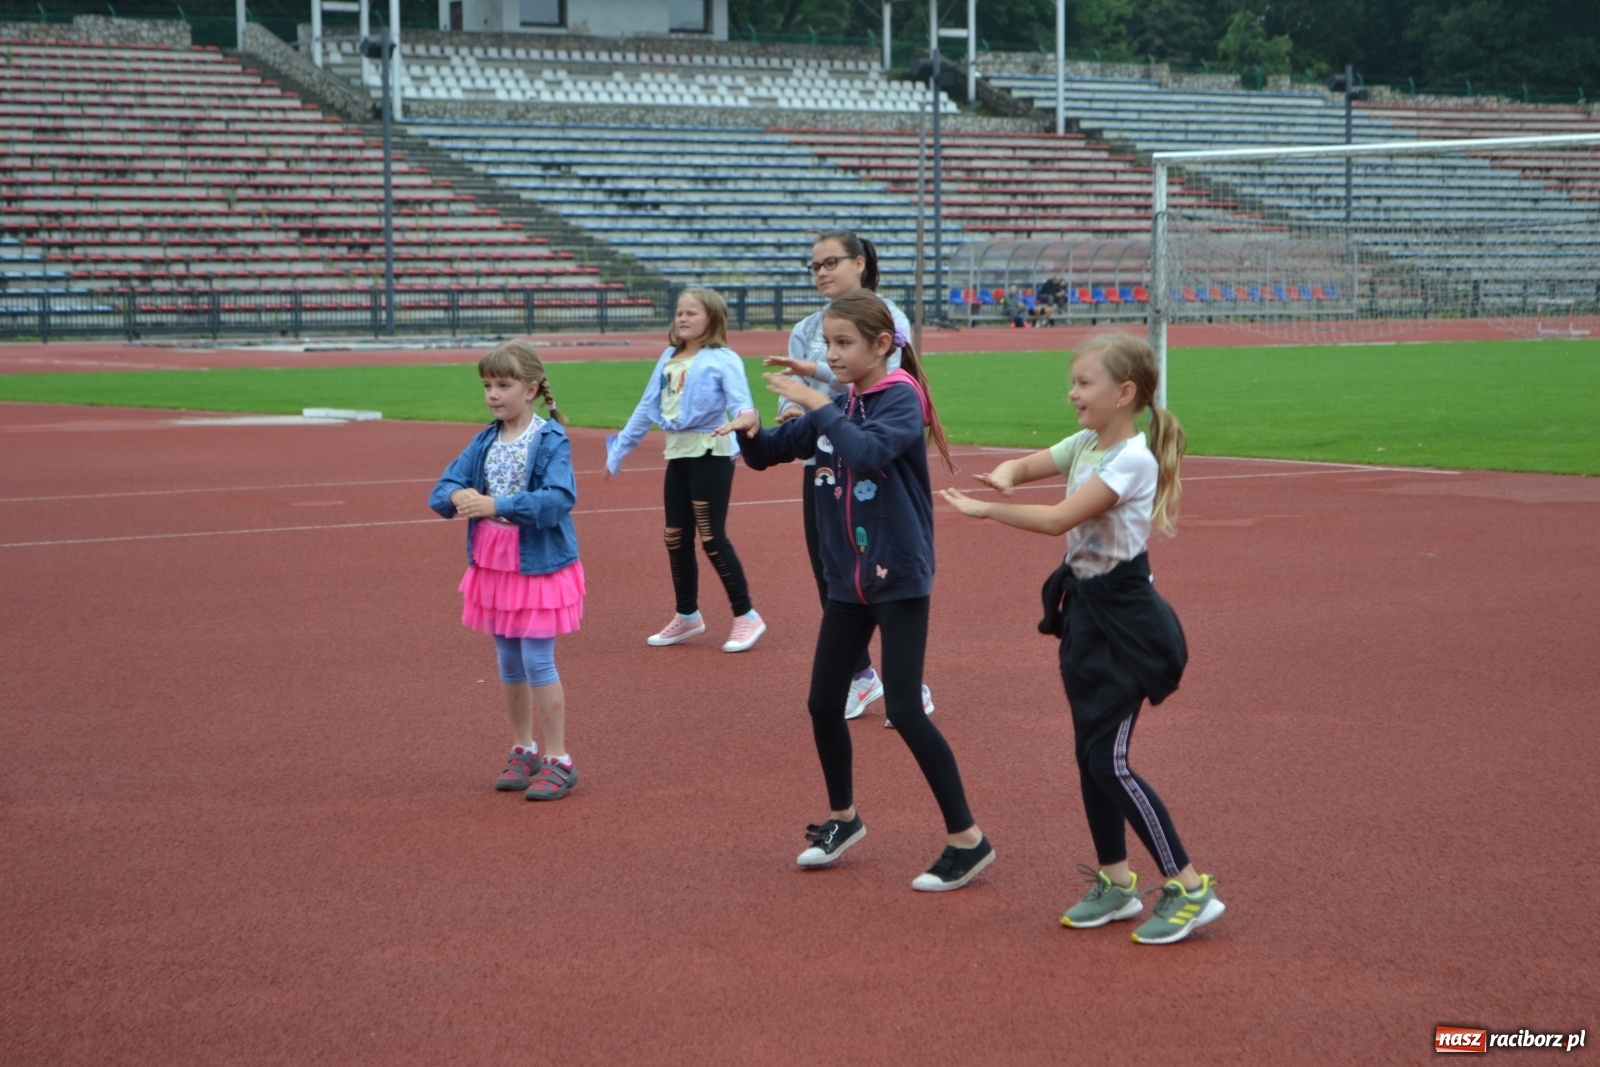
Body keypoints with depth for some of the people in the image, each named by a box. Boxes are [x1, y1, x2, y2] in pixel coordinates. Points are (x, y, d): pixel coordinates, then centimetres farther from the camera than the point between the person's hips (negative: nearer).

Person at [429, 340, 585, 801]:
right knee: (508, 664, 13)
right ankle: (523, 751, 26)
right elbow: (441, 491, 2)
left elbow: (559, 499, -24)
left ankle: (558, 761, 4)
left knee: (538, 663, -5)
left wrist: (498, 505, -30)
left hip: (539, 564, -6)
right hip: (491, 564, 6)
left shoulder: (551, 440, -11)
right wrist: (457, 497, -22)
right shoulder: (484, 443, 6)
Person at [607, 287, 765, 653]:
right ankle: (687, 615, 25)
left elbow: (741, 403, -20)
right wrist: (620, 449, 20)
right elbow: (647, 407, 18)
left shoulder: (723, 360, -8)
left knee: (712, 537, -6)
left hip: (711, 453, -7)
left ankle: (746, 616, 4)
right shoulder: (669, 359, 12)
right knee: (675, 538, 11)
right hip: (678, 454, 7)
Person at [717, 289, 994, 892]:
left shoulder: (901, 398, -12)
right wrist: (751, 432, -9)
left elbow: (869, 452, -31)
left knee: (904, 711, -10)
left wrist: (816, 405, -24)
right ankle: (843, 819, 32)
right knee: (823, 704, 11)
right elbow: (767, 455, 13)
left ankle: (967, 840, -1)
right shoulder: (836, 408, 8)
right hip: (848, 577, 7)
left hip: (899, 577, -7)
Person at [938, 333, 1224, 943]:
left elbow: (1058, 519, -26)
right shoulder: (1085, 445, 6)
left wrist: (983, 509, -20)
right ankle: (1115, 882, 22)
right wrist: (1005, 475, -14)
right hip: (1083, 607, 9)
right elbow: (1029, 465, 11)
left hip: (1123, 619, -9)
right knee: (1089, 756, 11)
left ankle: (1189, 887, -3)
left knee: (1108, 761, -10)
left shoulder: (1132, 460, -20)